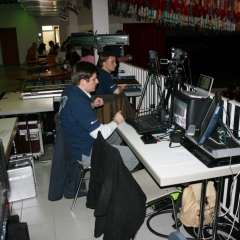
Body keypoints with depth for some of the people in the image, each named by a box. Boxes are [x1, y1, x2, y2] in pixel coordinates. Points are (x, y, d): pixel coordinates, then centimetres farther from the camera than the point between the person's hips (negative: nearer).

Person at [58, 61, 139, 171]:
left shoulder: (69, 90, -2)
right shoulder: (79, 102, -31)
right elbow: (100, 134, -27)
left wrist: (92, 105, 2)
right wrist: (116, 122, -9)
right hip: (85, 153, -10)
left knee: (118, 135, 25)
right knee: (135, 156, -10)